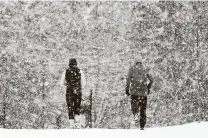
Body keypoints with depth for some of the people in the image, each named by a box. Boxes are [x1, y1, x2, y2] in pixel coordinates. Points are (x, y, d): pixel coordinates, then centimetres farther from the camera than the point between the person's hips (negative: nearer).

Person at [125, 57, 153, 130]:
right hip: (143, 92, 2)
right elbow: (151, 79, 3)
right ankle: (142, 126, 7)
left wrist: (127, 89, -4)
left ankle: (135, 114, -29)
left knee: (134, 107, 6)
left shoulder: (132, 68, 9)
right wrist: (148, 88, 15)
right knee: (143, 109, 11)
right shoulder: (144, 70, 14)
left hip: (134, 91, -2)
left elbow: (128, 78, -4)